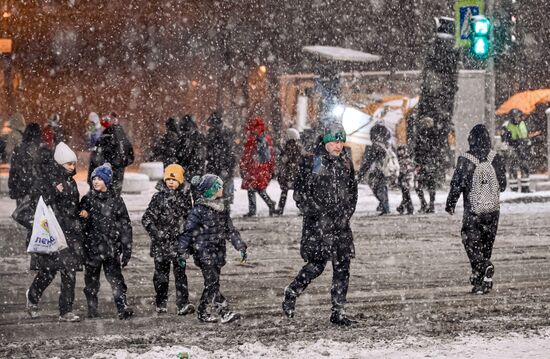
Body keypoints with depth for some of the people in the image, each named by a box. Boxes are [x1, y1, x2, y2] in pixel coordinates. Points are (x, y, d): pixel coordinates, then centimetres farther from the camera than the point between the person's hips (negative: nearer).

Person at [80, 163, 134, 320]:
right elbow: (80, 220, 9)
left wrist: (126, 248, 2)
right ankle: (92, 310, 15)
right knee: (91, 280, 7)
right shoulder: (87, 199, 4)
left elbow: (125, 225, 5)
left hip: (111, 247, -1)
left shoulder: (116, 199, 3)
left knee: (116, 277, -9)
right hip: (92, 246, 1)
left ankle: (123, 308, -14)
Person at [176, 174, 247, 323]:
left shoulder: (221, 209, 10)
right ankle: (224, 312, -11)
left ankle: (203, 312, 17)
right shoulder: (199, 210, -12)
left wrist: (240, 247, 12)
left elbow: (230, 230, 16)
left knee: (213, 284, 8)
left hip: (218, 253, 7)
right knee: (212, 283, -10)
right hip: (204, 253, -7)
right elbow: (187, 232, -10)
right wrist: (182, 253, -11)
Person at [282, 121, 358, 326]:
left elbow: (352, 192, 17)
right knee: (316, 264, -11)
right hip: (317, 224, -5)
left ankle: (338, 312, 7)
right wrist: (319, 214, -11)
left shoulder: (346, 163, 11)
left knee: (342, 267, 2)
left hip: (340, 223, 5)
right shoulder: (312, 162, -5)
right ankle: (291, 293, 13)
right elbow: (300, 193, -6)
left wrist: (346, 214, 2)